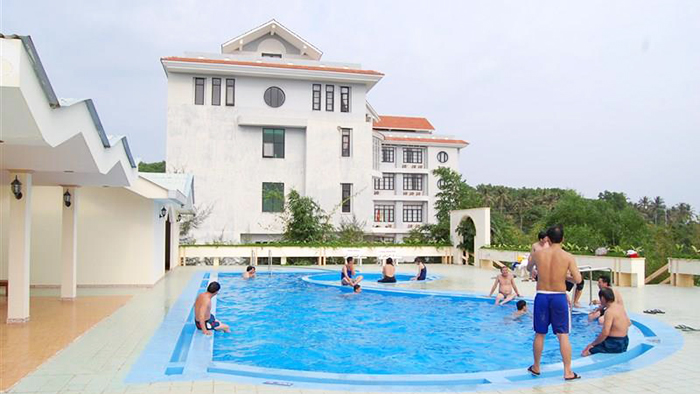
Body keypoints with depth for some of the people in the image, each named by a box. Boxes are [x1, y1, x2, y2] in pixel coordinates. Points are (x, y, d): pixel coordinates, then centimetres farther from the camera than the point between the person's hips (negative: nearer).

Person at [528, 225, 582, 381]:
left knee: (539, 334, 13)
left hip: (542, 296, 2)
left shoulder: (538, 253, -3)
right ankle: (568, 372, 7)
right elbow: (578, 279, -10)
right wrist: (566, 273, 9)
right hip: (559, 297, -1)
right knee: (563, 335, 4)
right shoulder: (568, 257, -8)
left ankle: (536, 368, 26)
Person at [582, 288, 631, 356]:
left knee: (585, 352, -14)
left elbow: (605, 333, -24)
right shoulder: (620, 306, 6)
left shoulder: (609, 311, -19)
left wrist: (592, 344, -14)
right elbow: (629, 323, 20)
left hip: (614, 345, -9)